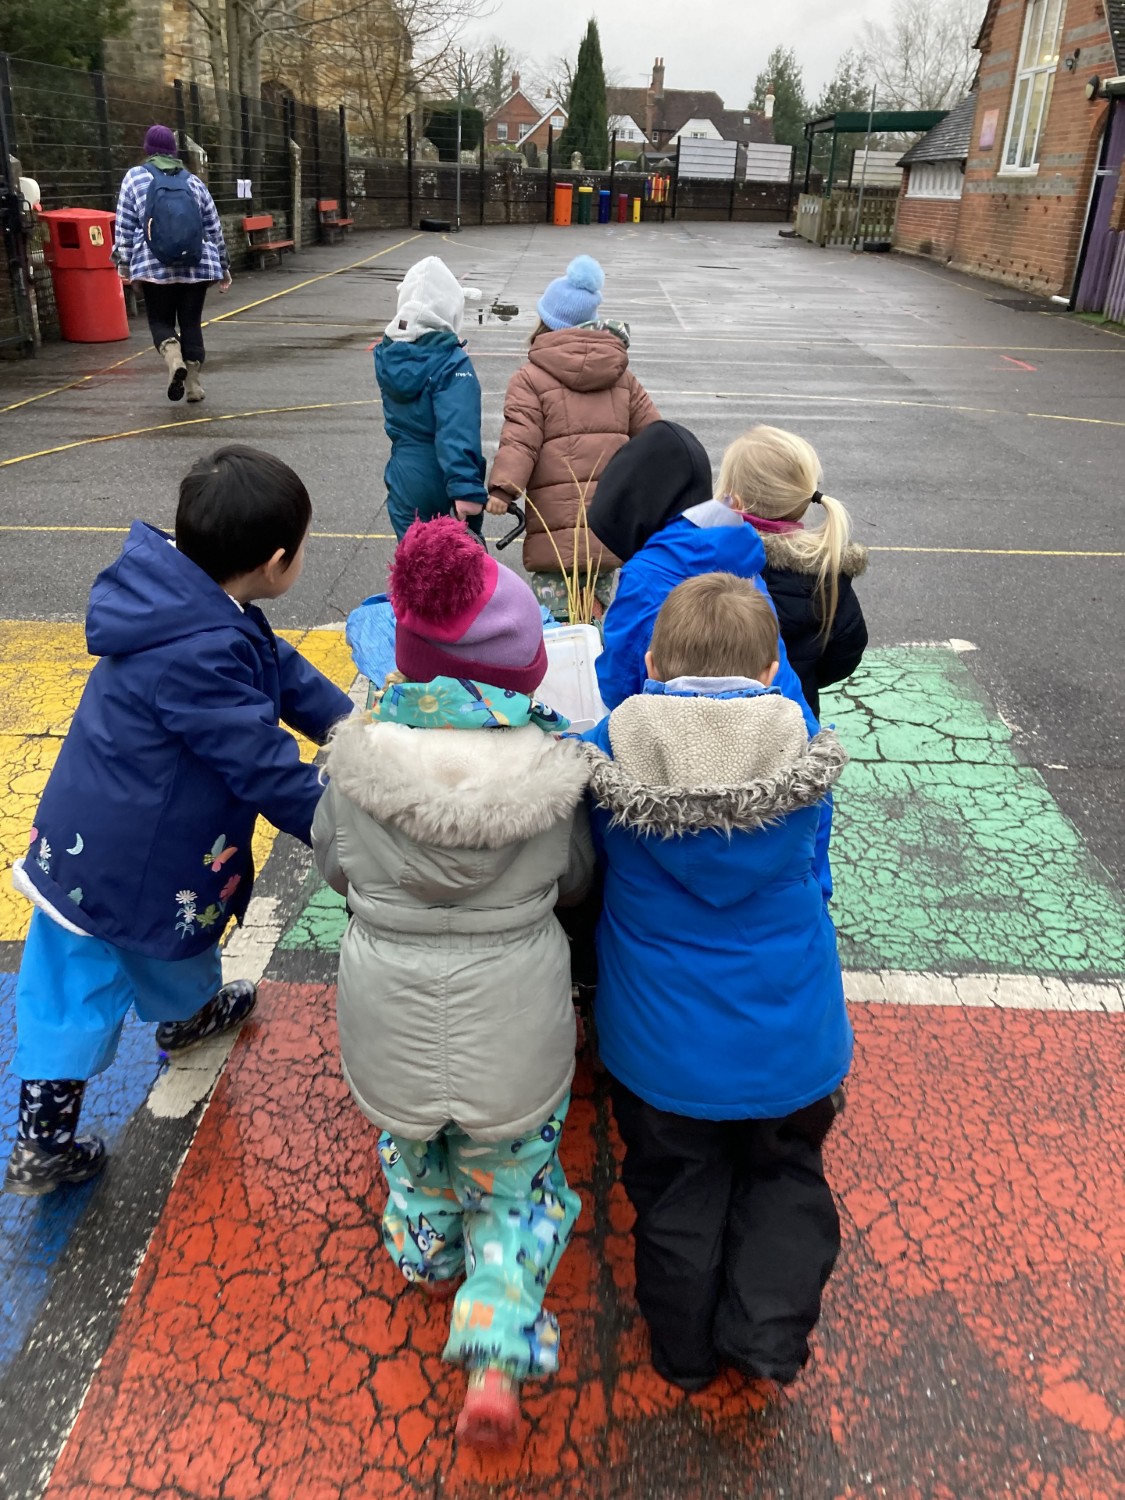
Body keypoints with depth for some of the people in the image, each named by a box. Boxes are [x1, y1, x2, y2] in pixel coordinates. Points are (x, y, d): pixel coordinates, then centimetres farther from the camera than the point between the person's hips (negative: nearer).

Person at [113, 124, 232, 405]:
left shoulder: (135, 177, 7)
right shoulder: (192, 180, 13)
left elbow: (124, 226, 1)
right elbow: (214, 227, 14)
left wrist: (123, 263, 5)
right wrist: (223, 266, 21)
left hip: (155, 266, -2)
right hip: (196, 266, 2)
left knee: (160, 319, 9)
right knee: (191, 322, 9)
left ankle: (174, 358, -20)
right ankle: (193, 383, 7)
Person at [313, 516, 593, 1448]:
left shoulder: (360, 753, -16)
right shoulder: (551, 764, -18)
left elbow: (332, 863, 2)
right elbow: (576, 879, 0)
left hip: (389, 1015, 2)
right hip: (513, 1024, -1)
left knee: (413, 1147, 32)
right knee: (512, 1181, 23)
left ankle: (429, 1258, 57)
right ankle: (498, 1359, 16)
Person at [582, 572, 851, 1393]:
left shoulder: (607, 755, -16)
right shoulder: (805, 756, -15)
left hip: (662, 1044, 0)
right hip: (790, 1043, 0)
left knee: (677, 1189, 22)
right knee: (785, 1177, 26)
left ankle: (688, 1348, 37)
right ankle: (770, 1331, 19)